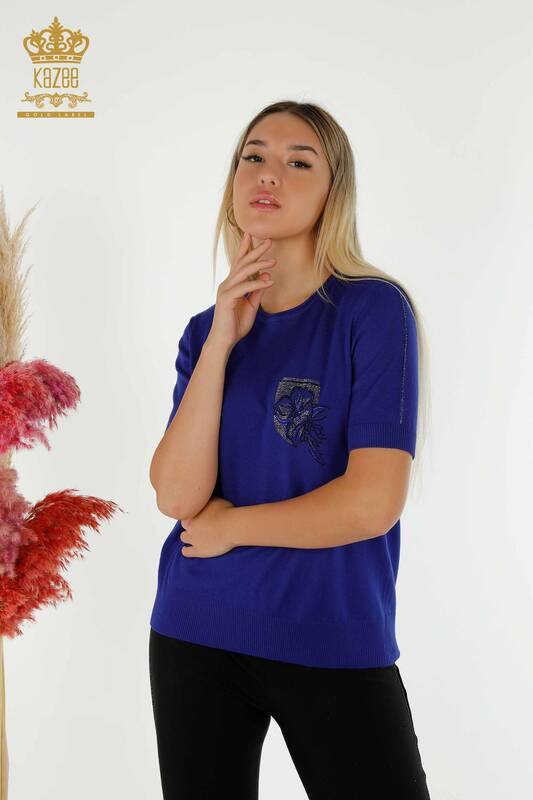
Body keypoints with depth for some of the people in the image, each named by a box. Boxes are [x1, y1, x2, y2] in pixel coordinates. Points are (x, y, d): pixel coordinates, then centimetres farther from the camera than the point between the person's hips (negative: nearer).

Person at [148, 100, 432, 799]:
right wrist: (220, 343, -13)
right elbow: (177, 497, -8)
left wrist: (228, 525, -6)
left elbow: (374, 502, -17)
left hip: (335, 644, -4)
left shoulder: (374, 309, -9)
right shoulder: (206, 331, 4)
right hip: (195, 637, 4)